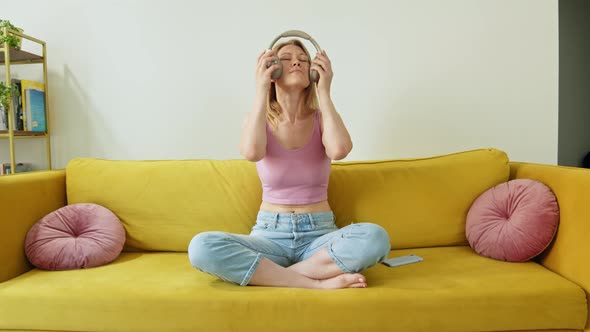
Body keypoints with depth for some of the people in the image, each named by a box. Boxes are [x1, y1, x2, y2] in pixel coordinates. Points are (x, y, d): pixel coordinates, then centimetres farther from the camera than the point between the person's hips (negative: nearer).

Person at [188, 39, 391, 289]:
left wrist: (324, 92, -11)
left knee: (376, 237, -30)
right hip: (270, 235, 0)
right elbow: (252, 152, -23)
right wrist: (261, 90, -13)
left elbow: (339, 150, -21)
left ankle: (269, 275, -19)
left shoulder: (321, 119, 3)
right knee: (201, 247, -28)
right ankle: (318, 283, -24)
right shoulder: (258, 121, 2)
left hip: (319, 235, 0)